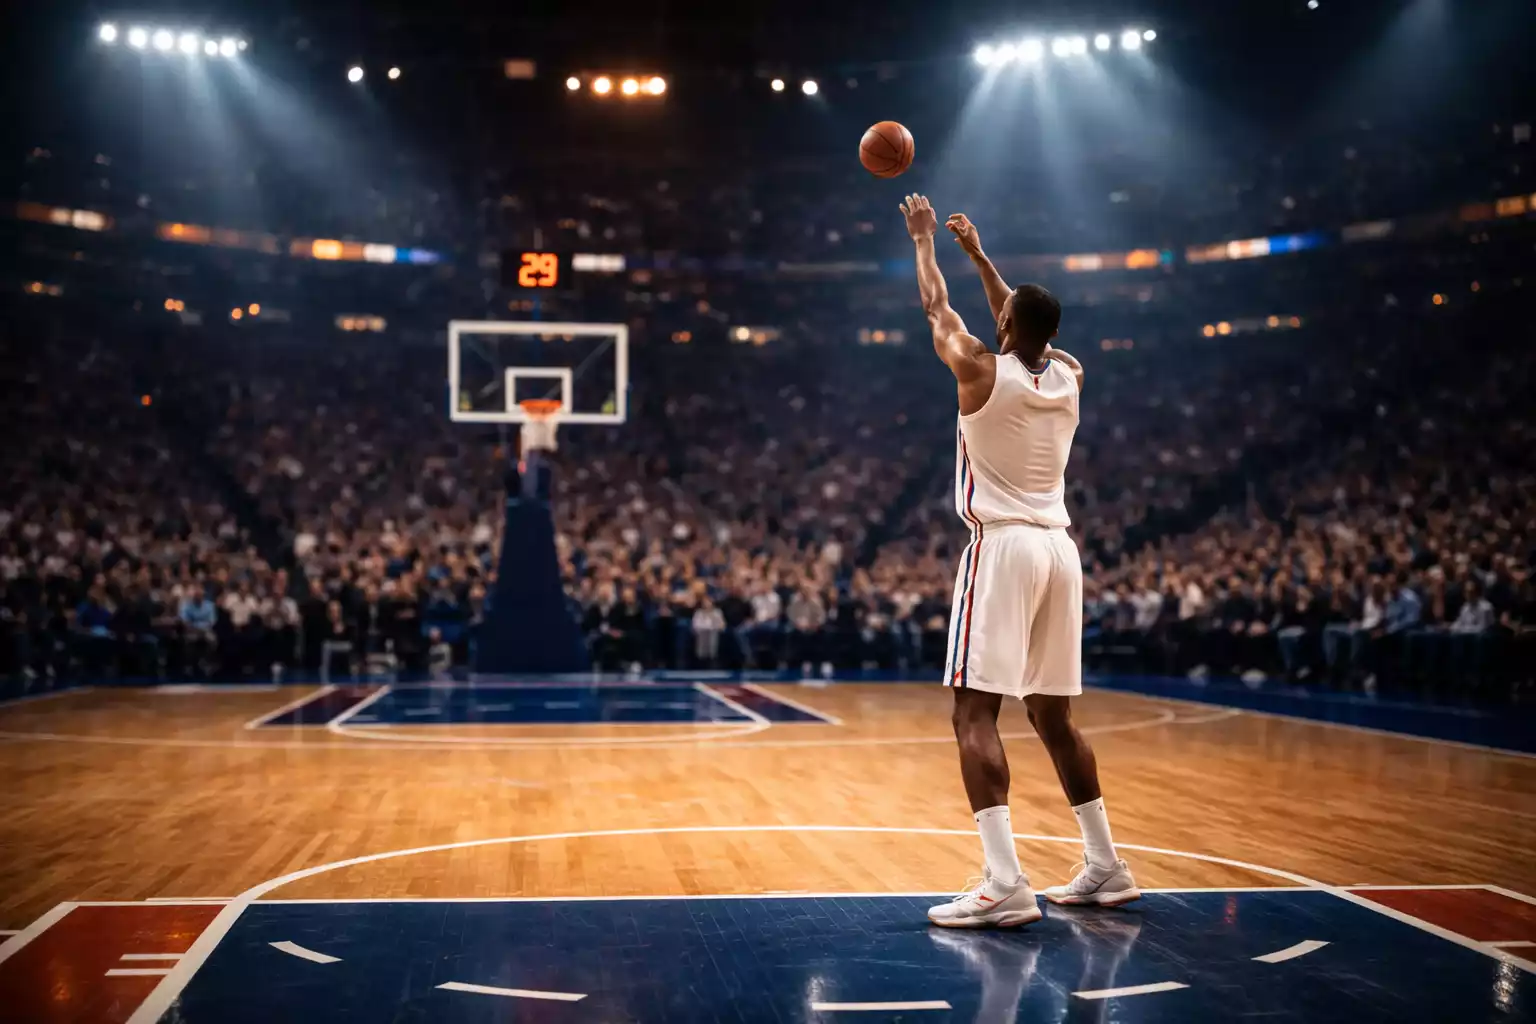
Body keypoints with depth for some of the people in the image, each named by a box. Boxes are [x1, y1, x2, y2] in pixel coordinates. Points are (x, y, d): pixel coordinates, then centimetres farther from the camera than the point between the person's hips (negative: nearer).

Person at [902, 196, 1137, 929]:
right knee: (1052, 716, 16)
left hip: (1002, 547, -6)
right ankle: (1105, 867, 21)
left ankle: (1005, 883, -19)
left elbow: (936, 308, 13)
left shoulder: (981, 370, -5)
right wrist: (976, 252, 40)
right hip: (1060, 548, 6)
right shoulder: (1069, 375, 10)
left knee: (975, 712, -8)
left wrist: (923, 240, 30)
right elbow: (1025, 325, 30)